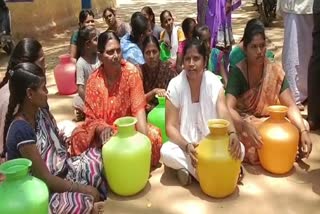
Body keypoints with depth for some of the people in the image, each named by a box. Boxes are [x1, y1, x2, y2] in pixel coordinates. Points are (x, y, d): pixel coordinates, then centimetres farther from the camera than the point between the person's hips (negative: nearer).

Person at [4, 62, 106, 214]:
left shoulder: (40, 111, -3)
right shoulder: (22, 130, -27)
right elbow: (45, 179, -23)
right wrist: (82, 188, -16)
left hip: (60, 172, 9)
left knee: (100, 157, 6)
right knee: (87, 199, -28)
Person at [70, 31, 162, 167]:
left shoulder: (131, 71, -13)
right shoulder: (93, 80, -11)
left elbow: (138, 108, -17)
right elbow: (91, 118, -8)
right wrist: (102, 129, -32)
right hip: (105, 130, 1)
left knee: (154, 135, -27)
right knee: (78, 137, -24)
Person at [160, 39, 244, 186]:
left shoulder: (214, 83, -9)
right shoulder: (175, 85, -12)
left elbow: (223, 113, -23)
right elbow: (171, 126, -14)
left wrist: (232, 134, -47)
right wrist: (187, 146, -33)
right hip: (185, 143, -1)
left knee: (239, 149, -25)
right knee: (166, 152, -32)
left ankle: (188, 168, -12)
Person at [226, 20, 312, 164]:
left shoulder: (275, 71, -7)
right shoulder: (237, 73, -17)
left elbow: (290, 105, -10)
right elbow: (229, 108, -27)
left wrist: (304, 130, -26)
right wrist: (246, 127, -46)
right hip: (244, 122, -3)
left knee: (302, 126, -18)